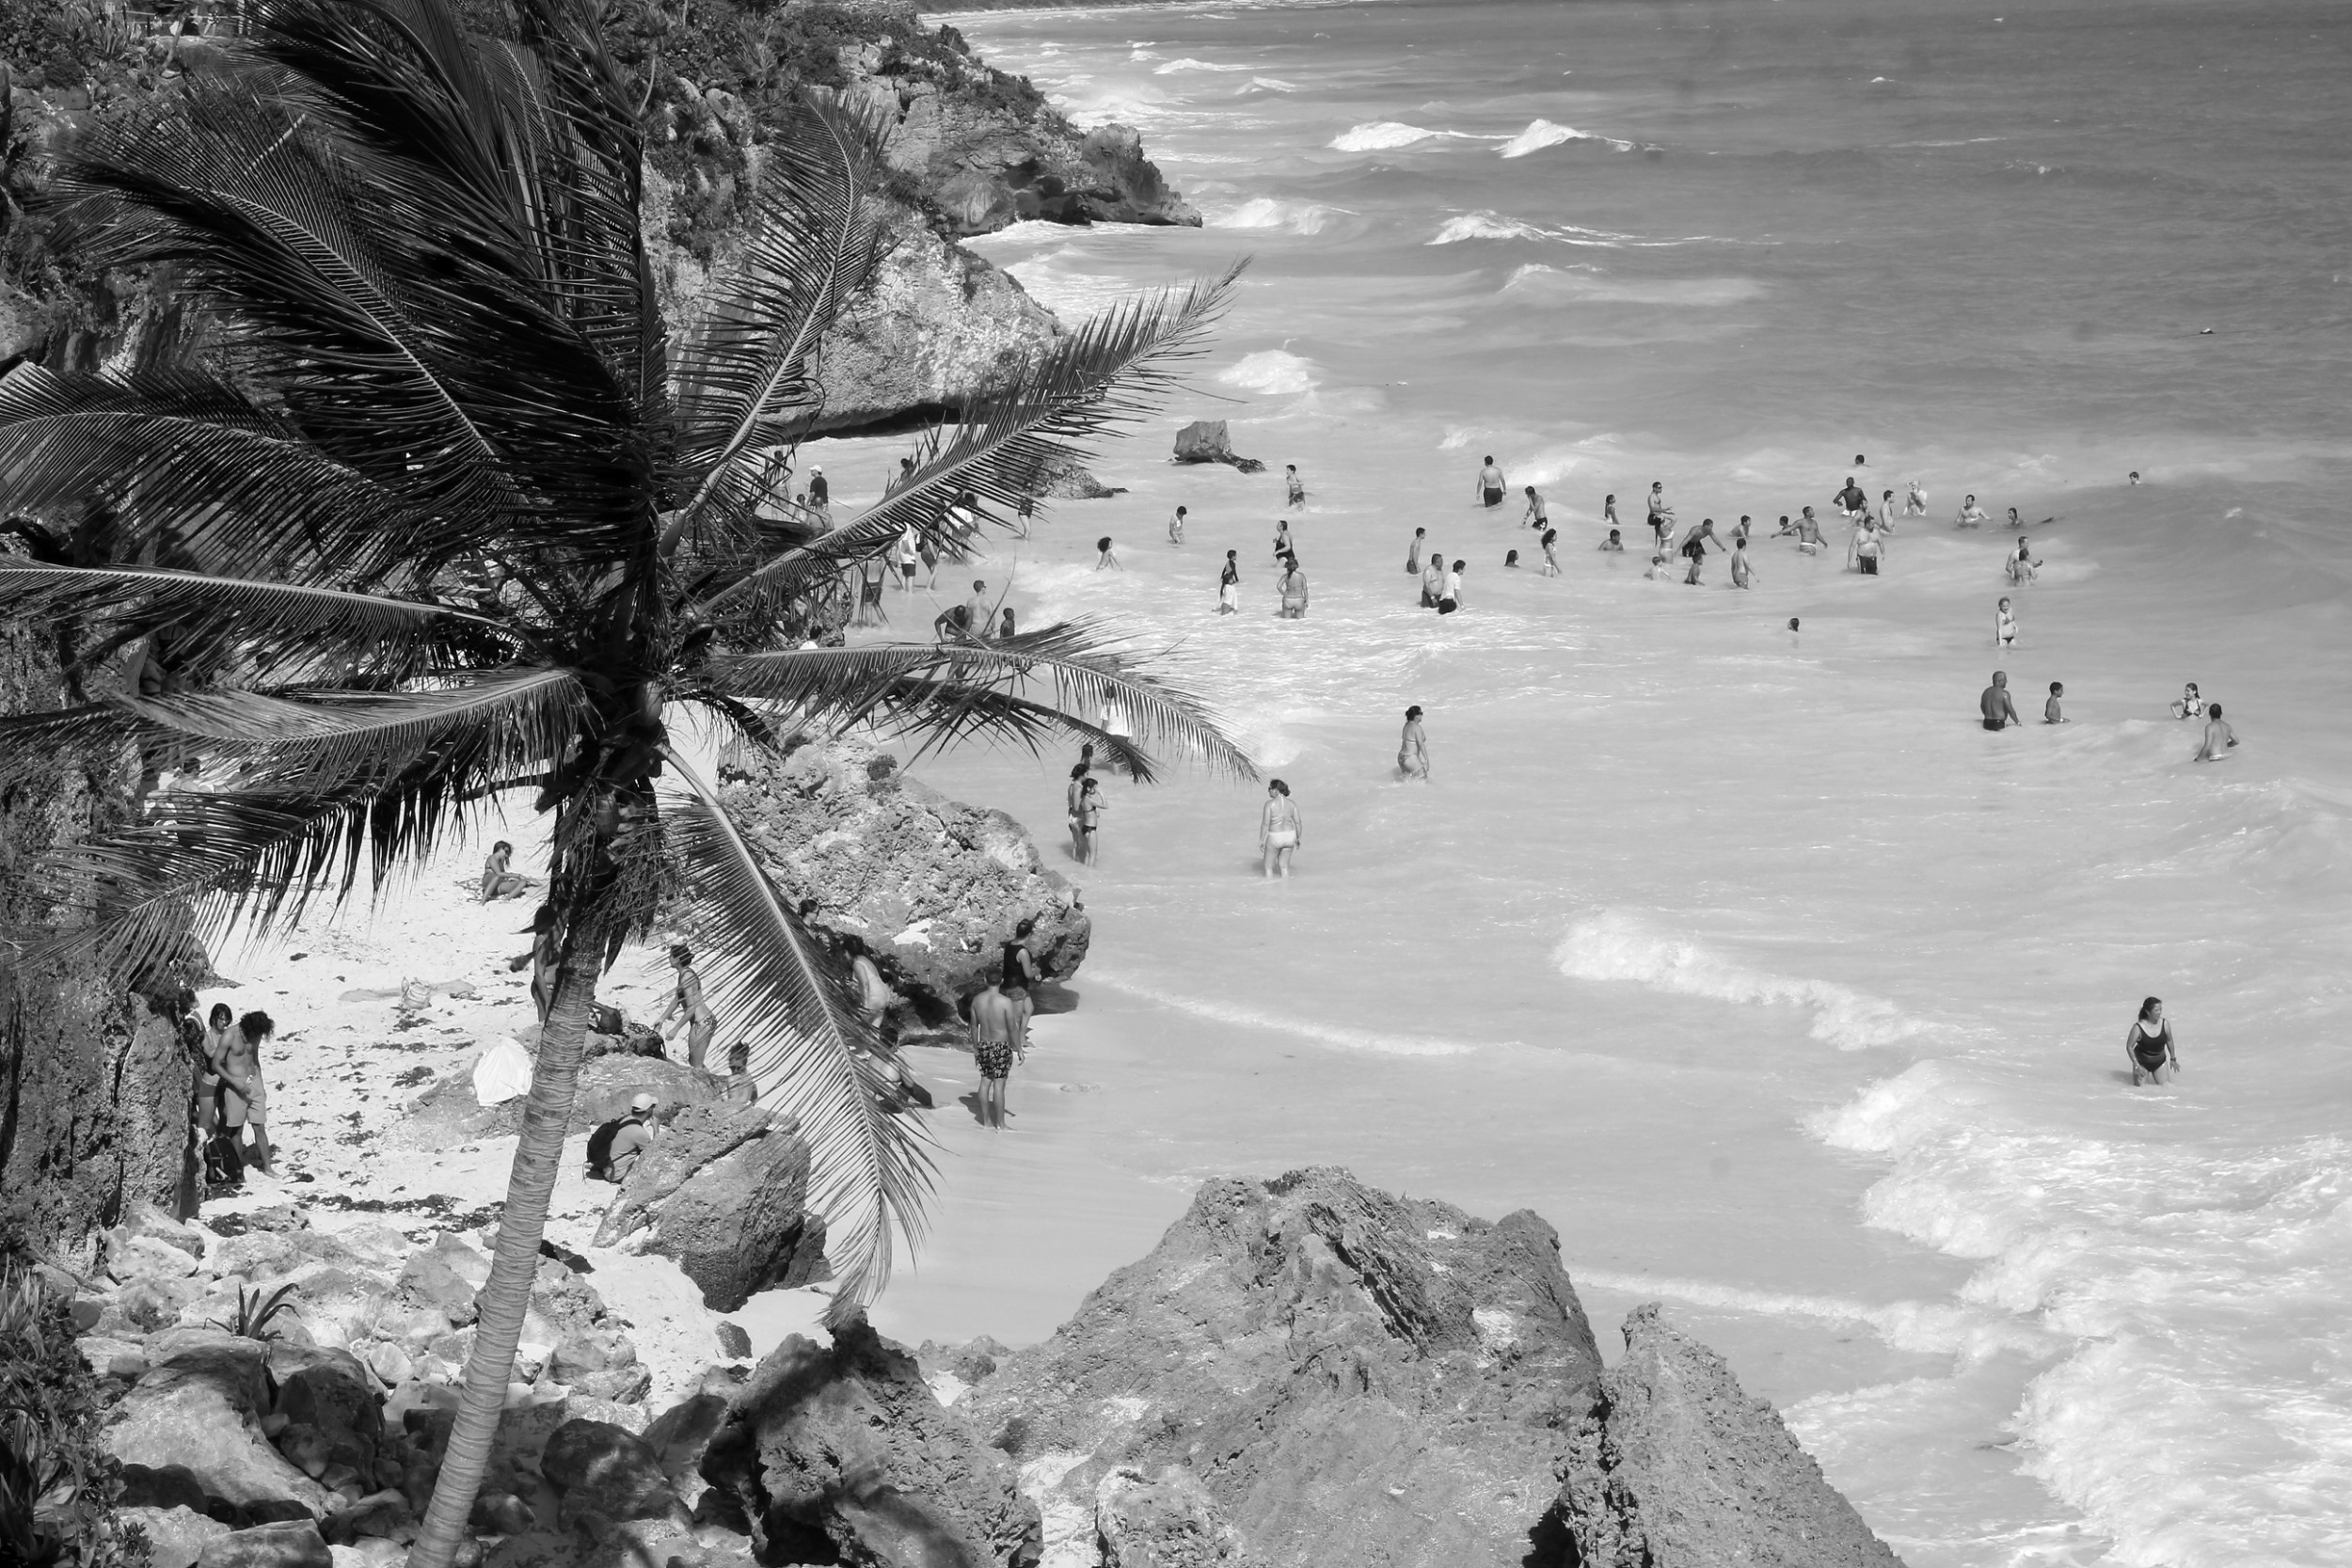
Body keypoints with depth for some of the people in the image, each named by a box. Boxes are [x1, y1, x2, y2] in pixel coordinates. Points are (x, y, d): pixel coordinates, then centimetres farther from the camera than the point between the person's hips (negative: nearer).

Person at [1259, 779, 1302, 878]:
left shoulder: (1270, 804, -14)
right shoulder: (1292, 803, -2)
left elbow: (1265, 824, -16)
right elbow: (1298, 822, 0)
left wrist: (1261, 840, -7)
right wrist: (1298, 838, 14)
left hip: (1275, 838, -5)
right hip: (1289, 836, 5)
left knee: (1268, 867, 13)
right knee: (1284, 866, 19)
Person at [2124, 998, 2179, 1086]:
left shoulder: (2164, 1024, -14)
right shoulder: (2138, 1028, -25)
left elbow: (2169, 1041, 4)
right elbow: (2129, 1047, -16)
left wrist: (2173, 1059, 9)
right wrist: (2136, 1065, -19)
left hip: (2159, 1062, 3)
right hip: (2142, 1062, -3)